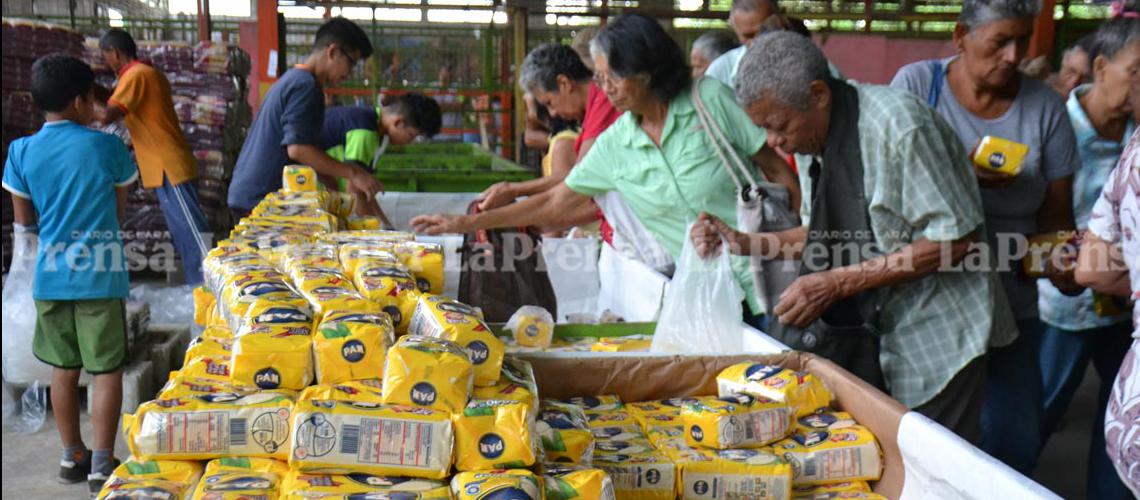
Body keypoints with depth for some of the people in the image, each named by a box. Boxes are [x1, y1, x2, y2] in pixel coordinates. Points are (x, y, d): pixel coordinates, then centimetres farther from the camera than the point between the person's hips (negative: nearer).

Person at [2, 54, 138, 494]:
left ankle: (72, 456, 27)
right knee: (107, 370, 5)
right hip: (100, 275, -3)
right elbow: (120, 211, 3)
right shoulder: (106, 146, -8)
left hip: (51, 276, 4)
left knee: (64, 370, 16)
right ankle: (102, 464, 7)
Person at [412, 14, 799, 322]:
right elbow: (554, 203, 10)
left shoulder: (710, 100, -8)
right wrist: (465, 223, 8)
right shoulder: (614, 144, 3)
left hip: (761, 272, -3)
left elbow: (779, 172, -3)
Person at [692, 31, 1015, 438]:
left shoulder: (897, 125, -22)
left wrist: (839, 283, -23)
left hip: (940, 338, -7)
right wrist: (743, 243, -2)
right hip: (880, 333, 7)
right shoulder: (815, 138, 3)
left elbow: (955, 238, -22)